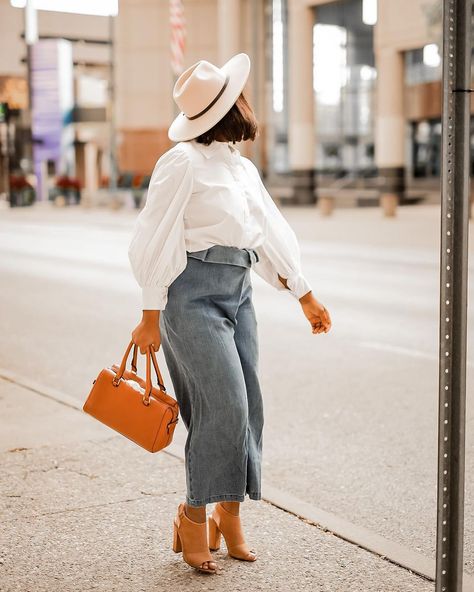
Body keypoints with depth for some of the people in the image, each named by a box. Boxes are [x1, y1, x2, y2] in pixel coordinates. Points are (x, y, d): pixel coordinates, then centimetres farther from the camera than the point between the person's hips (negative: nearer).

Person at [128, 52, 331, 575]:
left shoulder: (244, 169, 16)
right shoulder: (184, 162, -8)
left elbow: (271, 233, 21)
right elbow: (156, 241, -10)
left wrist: (306, 295, 20)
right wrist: (151, 316, -12)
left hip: (237, 292, 8)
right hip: (193, 292, -8)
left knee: (246, 407, 5)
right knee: (223, 405, -12)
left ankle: (228, 516, 17)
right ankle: (193, 516, 4)